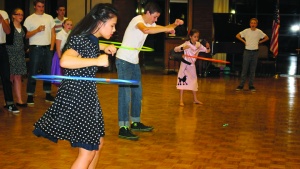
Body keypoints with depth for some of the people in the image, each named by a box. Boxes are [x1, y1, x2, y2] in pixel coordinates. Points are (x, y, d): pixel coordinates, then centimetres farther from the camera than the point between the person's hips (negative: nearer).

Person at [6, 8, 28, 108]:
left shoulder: (24, 28, 14)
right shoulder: (9, 26, -3)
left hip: (20, 54, 5)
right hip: (10, 53, -5)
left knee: (18, 77, 5)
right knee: (11, 77, -3)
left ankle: (19, 100, 6)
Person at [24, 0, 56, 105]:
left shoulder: (49, 18, 9)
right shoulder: (29, 19, -1)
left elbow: (53, 34, 9)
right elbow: (26, 35, -5)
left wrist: (51, 48, 1)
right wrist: (37, 30, -17)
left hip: (47, 48, 4)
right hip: (35, 49, -3)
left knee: (48, 72, 8)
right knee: (33, 72, -1)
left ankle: (48, 94, 17)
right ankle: (30, 95, 4)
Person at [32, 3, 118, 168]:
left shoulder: (92, 40, 9)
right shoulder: (79, 39, -19)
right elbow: (65, 61, -39)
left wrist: (104, 47, 19)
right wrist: (96, 61, -31)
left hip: (87, 97, 10)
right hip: (75, 97, -10)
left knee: (98, 142, 18)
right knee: (87, 152, -6)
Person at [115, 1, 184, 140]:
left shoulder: (149, 23, 9)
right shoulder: (137, 20, -18)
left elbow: (162, 28, 19)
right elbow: (146, 30, -39)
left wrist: (175, 24, -2)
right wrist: (167, 28, -33)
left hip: (134, 61, 10)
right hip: (124, 61, -9)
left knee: (137, 93, 15)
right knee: (125, 94, -10)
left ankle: (135, 122, 27)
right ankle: (123, 128, -9)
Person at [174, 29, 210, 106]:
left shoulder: (198, 45, -1)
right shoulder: (186, 44, -14)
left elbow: (207, 51, 6)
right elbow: (175, 49, -21)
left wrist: (207, 47, -16)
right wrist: (182, 48, -39)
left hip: (192, 65, 5)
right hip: (185, 64, -5)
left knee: (194, 81, 12)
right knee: (182, 81, -4)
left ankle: (195, 99, 25)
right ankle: (181, 100, 4)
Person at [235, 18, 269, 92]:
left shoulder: (259, 31, 0)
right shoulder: (246, 31, -3)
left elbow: (267, 38, 10)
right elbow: (237, 36, 4)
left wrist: (259, 42, 3)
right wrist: (244, 41, -1)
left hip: (255, 52, 1)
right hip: (247, 51, -1)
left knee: (253, 70, 6)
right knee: (244, 69, 0)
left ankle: (251, 85, 13)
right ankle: (241, 85, 5)